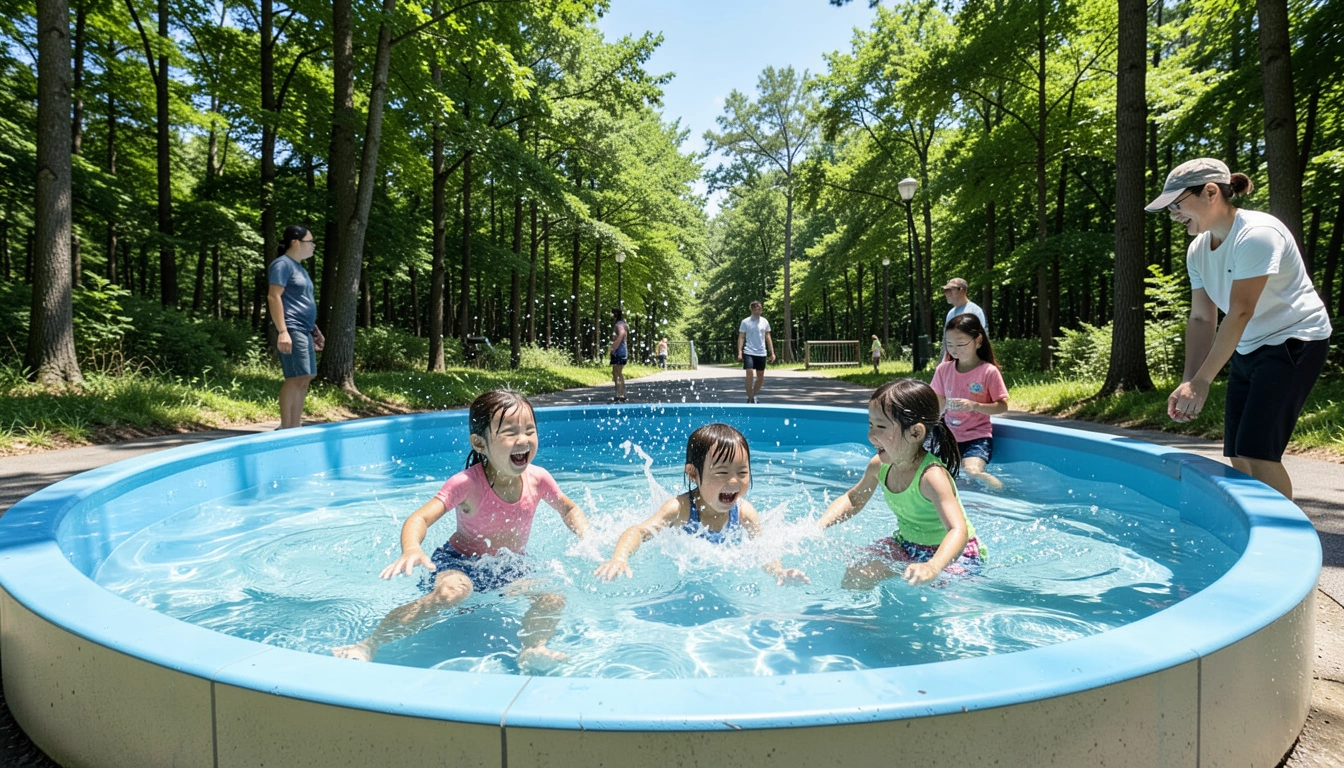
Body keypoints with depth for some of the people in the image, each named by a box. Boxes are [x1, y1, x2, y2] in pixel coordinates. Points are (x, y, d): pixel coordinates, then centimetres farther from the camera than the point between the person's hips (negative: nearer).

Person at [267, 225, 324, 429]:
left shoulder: (299, 267, 22)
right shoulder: (282, 264, -7)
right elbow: (273, 297, -16)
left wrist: (314, 330, 23)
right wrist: (282, 331, -24)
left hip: (303, 330, 10)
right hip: (290, 329, -10)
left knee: (305, 379, 7)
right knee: (296, 378, -14)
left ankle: (295, 428, 11)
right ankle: (285, 428, -10)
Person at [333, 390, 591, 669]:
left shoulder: (538, 479, -14)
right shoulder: (466, 484, -26)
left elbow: (570, 510, 6)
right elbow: (420, 519, -36)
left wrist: (586, 538, -13)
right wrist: (411, 549, -58)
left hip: (511, 568, 4)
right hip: (461, 562, -4)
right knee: (453, 590, -36)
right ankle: (370, 645, -24)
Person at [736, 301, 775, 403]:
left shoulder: (764, 322, 7)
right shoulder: (745, 322, -1)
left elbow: (768, 337, 11)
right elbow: (741, 337, -1)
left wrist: (772, 352, 6)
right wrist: (739, 352, -11)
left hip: (761, 353, 4)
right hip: (749, 352, -4)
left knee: (760, 376, 8)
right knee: (749, 374, -15)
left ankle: (754, 394, 26)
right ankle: (750, 398, -9)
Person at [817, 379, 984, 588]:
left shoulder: (931, 476, -34)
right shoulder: (880, 465, -12)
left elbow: (958, 531, -45)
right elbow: (853, 500, 6)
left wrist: (932, 567, -65)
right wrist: (820, 525, -12)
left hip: (949, 552, -5)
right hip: (906, 543, 6)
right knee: (855, 577, -7)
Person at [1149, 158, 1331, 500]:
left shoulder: (1255, 234, -21)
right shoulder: (1198, 250, 3)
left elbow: (1239, 314, -26)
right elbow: (1201, 319, 1)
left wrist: (1201, 381, -27)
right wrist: (1188, 382, -9)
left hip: (1293, 342, -8)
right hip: (1248, 349, 8)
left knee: (1256, 453, -15)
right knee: (1238, 457, 5)